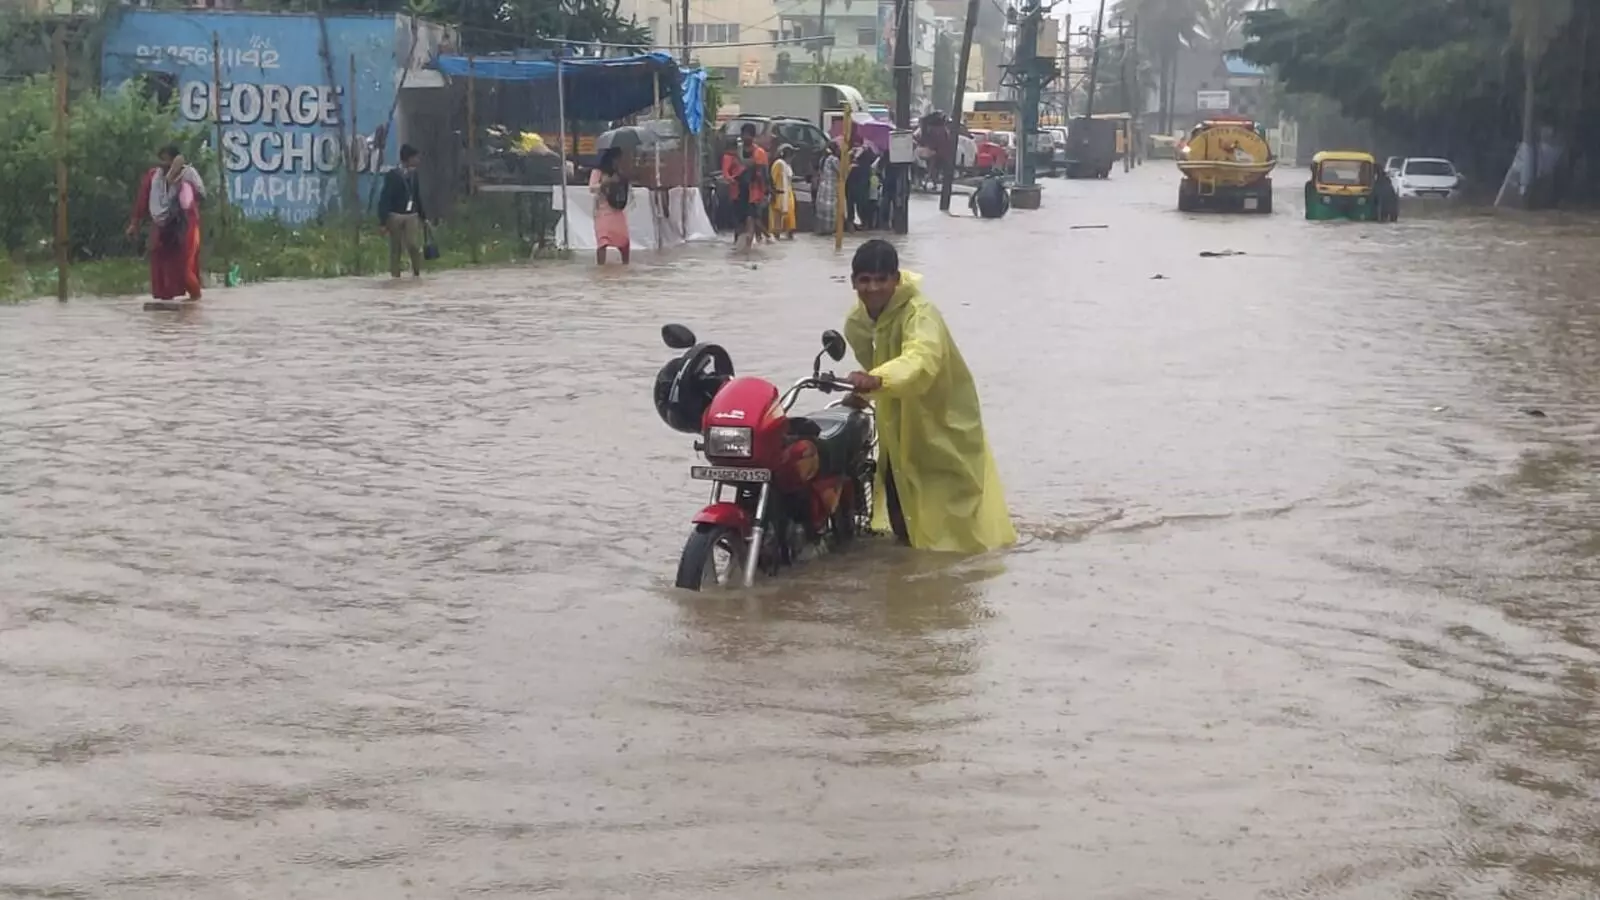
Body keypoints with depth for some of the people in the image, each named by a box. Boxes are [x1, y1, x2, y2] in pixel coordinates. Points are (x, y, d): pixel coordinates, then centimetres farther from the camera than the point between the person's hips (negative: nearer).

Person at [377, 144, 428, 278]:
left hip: (412, 215, 4)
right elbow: (384, 198, -9)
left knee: (415, 246, -10)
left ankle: (417, 274, 5)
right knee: (395, 248, 3)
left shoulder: (413, 174, 7)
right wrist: (383, 221, -13)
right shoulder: (392, 175, -9)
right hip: (395, 216, -4)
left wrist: (423, 216, 14)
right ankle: (395, 276, 10)